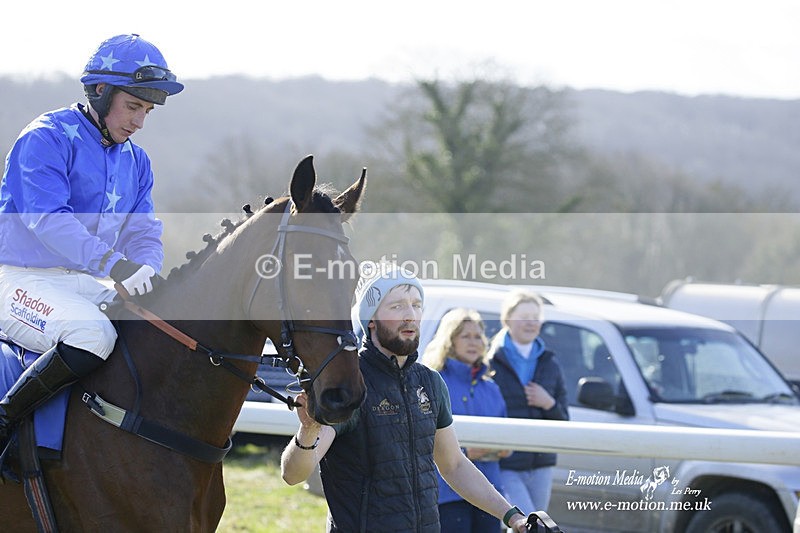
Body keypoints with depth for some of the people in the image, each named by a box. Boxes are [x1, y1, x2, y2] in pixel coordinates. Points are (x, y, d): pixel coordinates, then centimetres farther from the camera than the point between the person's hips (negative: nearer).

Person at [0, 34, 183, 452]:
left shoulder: (136, 162, 14)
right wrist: (114, 264, -35)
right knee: (93, 335, -34)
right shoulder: (47, 139, -12)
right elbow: (47, 218, -24)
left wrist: (146, 274, -16)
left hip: (86, 284, 8)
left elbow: (143, 233, 9)